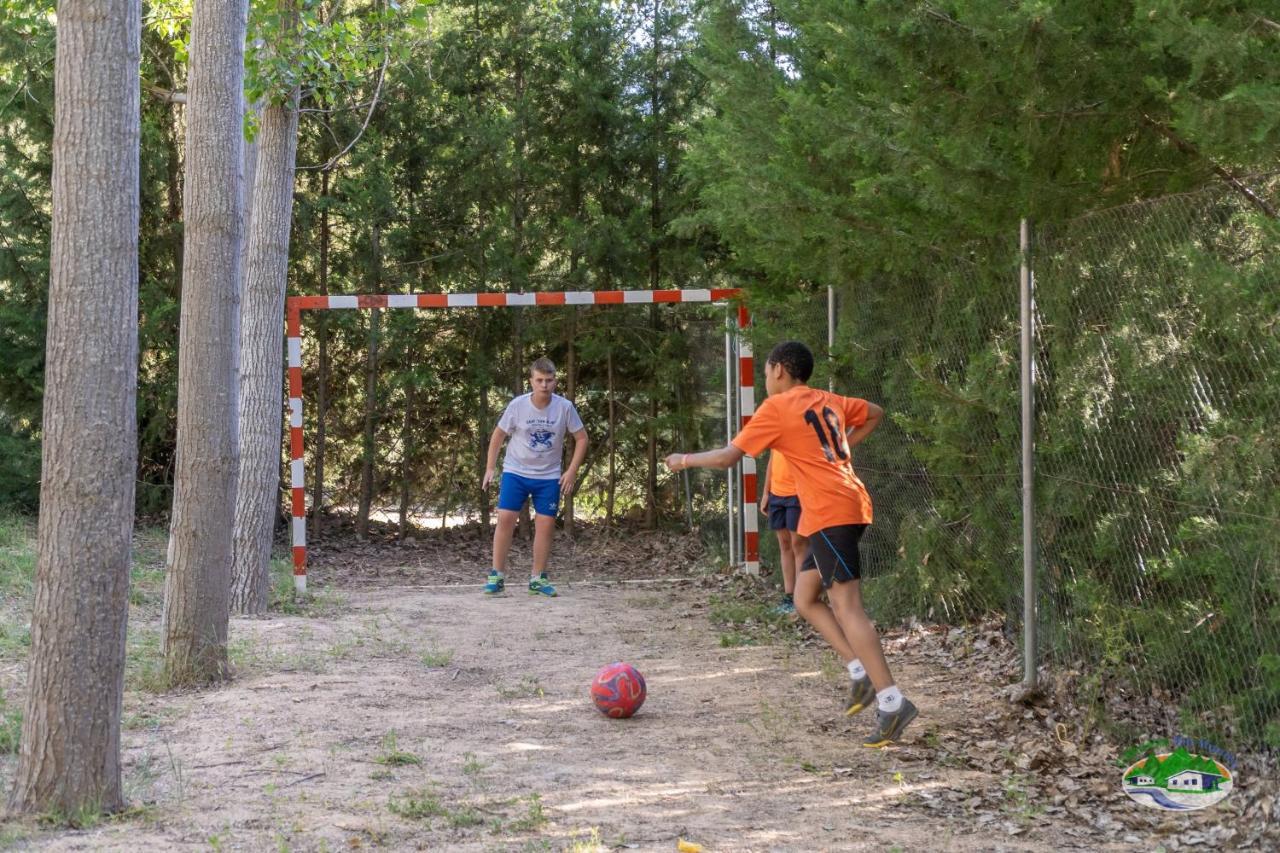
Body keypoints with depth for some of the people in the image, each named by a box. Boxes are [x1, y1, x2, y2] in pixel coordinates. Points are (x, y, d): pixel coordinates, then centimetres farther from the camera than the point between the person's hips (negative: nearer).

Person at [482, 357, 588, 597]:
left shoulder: (565, 407, -10)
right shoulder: (517, 405, -11)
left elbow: (581, 438, 0)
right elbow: (498, 435, 2)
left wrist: (572, 471, -7)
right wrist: (490, 468, -1)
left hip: (549, 477, 1)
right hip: (515, 472, -1)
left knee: (545, 525, 0)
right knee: (505, 519, -9)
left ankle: (538, 579, 12)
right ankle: (497, 576, 0)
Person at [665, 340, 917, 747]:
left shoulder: (777, 407, -3)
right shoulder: (829, 401, 19)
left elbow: (728, 456, -2)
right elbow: (875, 413, 34)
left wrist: (685, 460, 14)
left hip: (829, 513, -9)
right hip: (847, 509, 9)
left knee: (847, 607, -13)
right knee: (805, 599, 15)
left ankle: (892, 702, -20)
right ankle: (861, 673, 4)